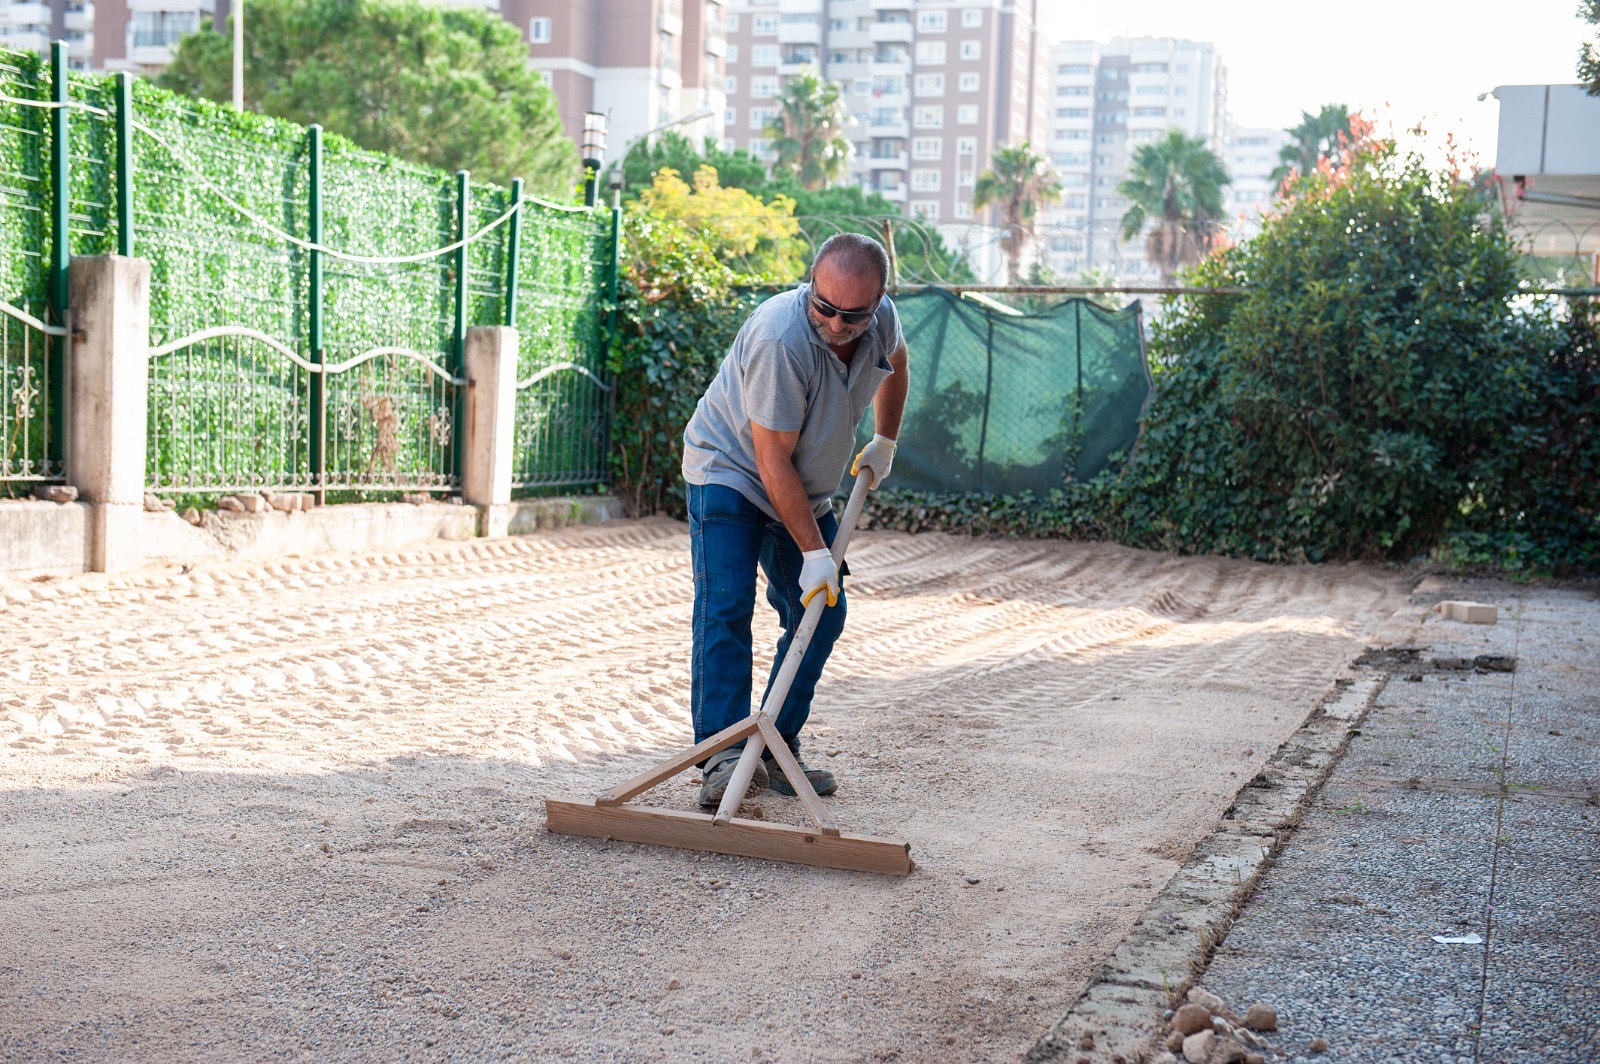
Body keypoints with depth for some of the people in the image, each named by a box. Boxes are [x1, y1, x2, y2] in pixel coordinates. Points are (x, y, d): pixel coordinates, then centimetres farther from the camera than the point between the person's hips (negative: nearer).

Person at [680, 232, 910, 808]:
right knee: (725, 606, -20)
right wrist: (814, 551, -27)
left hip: (808, 490, 7)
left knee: (821, 614, 2)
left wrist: (884, 444, 20)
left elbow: (895, 364, 17)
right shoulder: (780, 339, -33)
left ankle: (778, 751, 6)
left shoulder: (882, 320, -12)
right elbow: (773, 461, -29)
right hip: (730, 471, -7)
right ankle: (723, 753, -22)